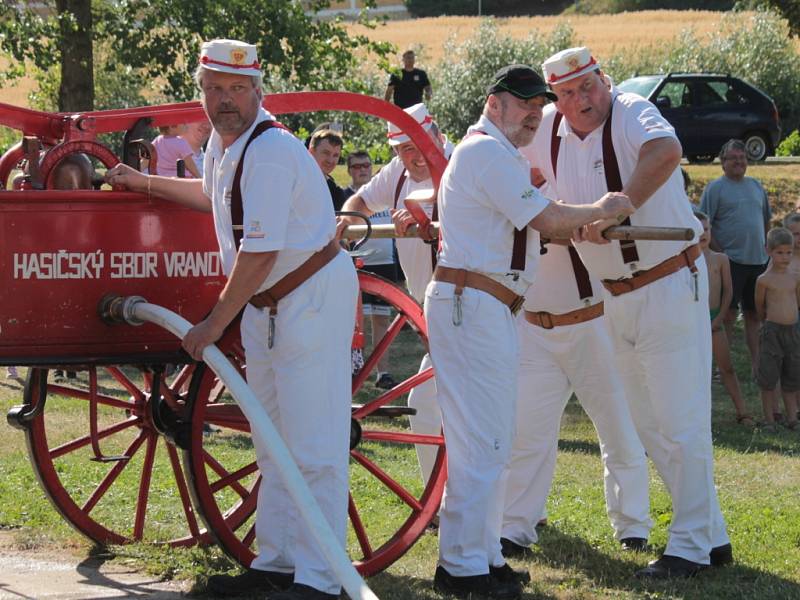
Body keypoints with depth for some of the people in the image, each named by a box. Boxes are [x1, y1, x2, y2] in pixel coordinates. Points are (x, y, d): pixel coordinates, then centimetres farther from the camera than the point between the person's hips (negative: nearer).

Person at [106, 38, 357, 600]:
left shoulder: (269, 152, -23)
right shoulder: (223, 142, 8)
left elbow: (258, 255, -25)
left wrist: (214, 324, -18)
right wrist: (147, 183, 37)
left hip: (313, 295, -10)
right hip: (267, 303, 10)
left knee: (312, 445, -12)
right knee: (273, 443, 16)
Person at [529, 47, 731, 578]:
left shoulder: (631, 112, -19)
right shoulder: (548, 131, 2)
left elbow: (666, 151, -41)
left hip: (670, 283, -8)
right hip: (617, 296, 8)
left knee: (681, 420, -5)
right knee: (648, 423, 13)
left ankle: (690, 546, 3)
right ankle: (711, 535, 23)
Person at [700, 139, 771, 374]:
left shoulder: (756, 186, 15)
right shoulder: (715, 188, -3)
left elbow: (766, 220, 24)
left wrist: (765, 248, 14)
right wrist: (719, 253, -13)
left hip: (758, 261, 6)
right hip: (731, 261, -6)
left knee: (754, 315, 10)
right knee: (728, 315, -6)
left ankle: (757, 364, 16)